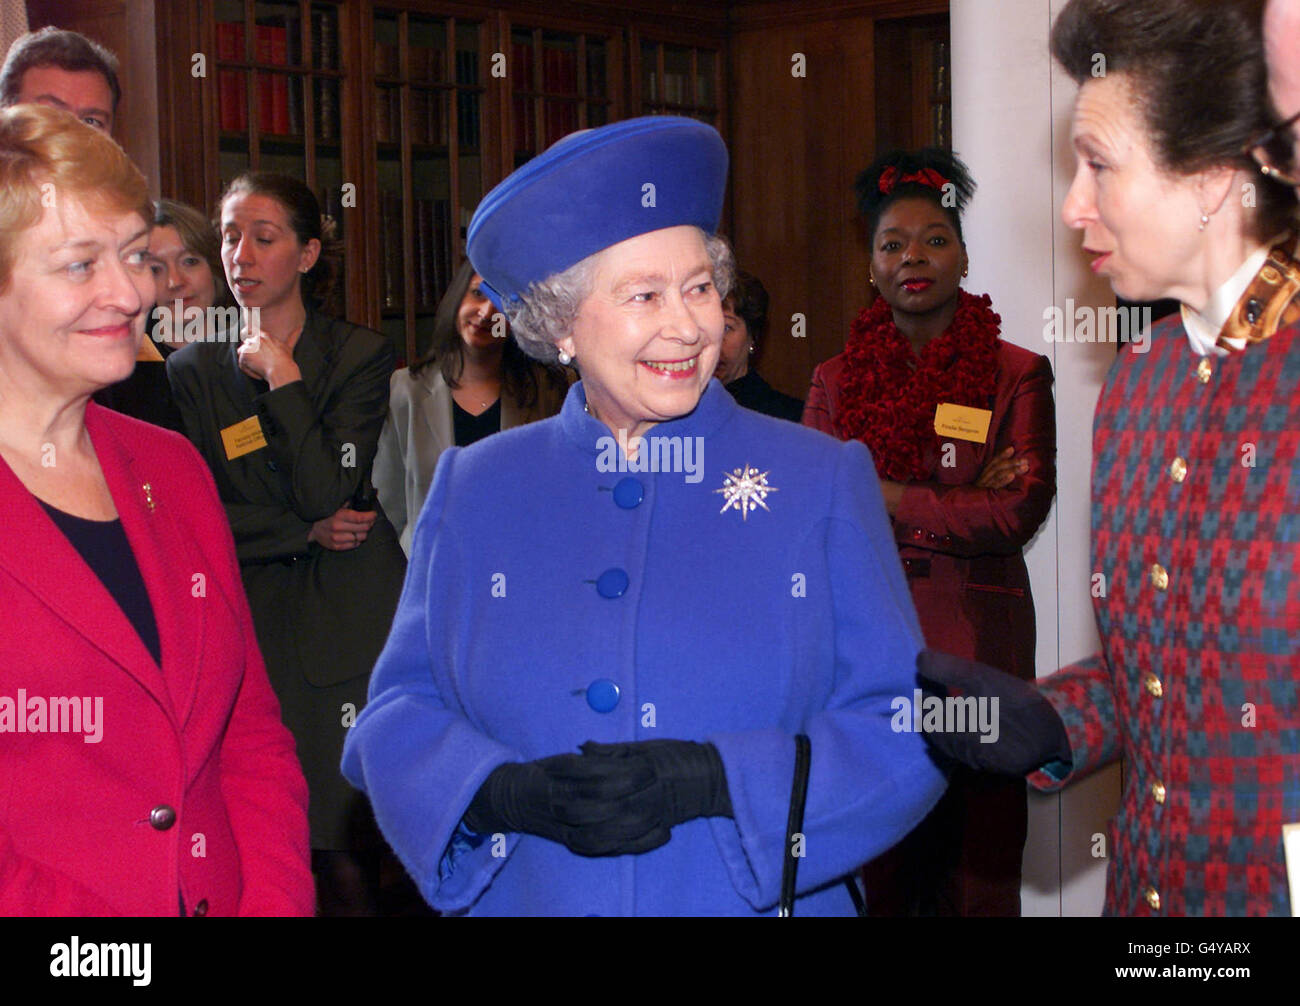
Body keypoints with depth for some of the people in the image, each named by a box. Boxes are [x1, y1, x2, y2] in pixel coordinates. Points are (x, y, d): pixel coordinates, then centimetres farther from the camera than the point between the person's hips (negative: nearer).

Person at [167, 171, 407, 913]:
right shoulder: (193, 371, 10)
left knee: (351, 859, -6)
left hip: (350, 622, -1)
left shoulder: (360, 356, 6)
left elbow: (330, 493, -8)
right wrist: (305, 531, -6)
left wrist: (282, 378, -7)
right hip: (253, 626, 1)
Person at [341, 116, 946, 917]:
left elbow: (905, 737, -7)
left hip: (755, 901, -1)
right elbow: (396, 717, 1)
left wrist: (711, 779, -20)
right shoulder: (473, 490, 2)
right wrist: (509, 792, -18)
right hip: (526, 897, 1)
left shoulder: (821, 483, -3)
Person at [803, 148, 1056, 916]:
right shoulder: (836, 382, 11)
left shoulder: (1018, 376, 4)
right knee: (873, 870, 2)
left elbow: (1021, 510, -7)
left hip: (978, 649, -2)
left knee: (977, 863, 1)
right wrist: (962, 503, -8)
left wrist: (889, 498, -7)